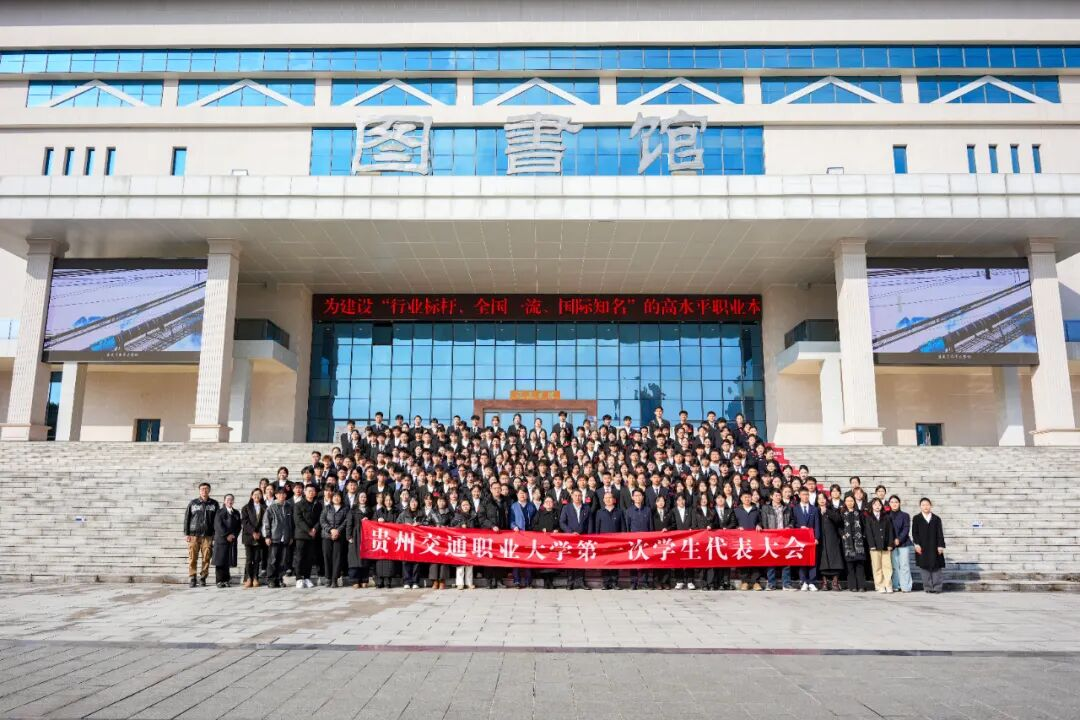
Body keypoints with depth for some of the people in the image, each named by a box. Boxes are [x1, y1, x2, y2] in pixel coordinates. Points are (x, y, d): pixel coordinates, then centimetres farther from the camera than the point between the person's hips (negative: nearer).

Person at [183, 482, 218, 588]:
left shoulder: (214, 504, 9)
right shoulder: (193, 503, 6)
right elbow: (186, 519, 7)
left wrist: (216, 534, 4)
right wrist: (186, 534, 1)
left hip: (208, 535, 1)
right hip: (194, 535, -1)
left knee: (206, 558, -1)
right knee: (192, 558, -3)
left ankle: (203, 578, 8)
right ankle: (192, 578, 5)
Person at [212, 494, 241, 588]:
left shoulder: (236, 513, 14)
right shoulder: (220, 512, 3)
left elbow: (238, 526, 11)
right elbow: (218, 525, -7)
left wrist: (234, 535, -6)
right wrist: (226, 535, -13)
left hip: (232, 540, 3)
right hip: (221, 539, -3)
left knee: (228, 560, 2)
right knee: (220, 560, -3)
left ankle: (226, 579, 7)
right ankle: (220, 581, 2)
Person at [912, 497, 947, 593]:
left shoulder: (936, 519, 8)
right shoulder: (916, 518, 6)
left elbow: (940, 534, 5)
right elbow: (914, 533, 2)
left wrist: (941, 545, -4)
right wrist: (917, 544, -10)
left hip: (934, 548, 1)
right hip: (922, 548, -1)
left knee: (936, 567, -1)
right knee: (924, 567, -1)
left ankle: (937, 587, 3)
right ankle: (928, 588, 3)